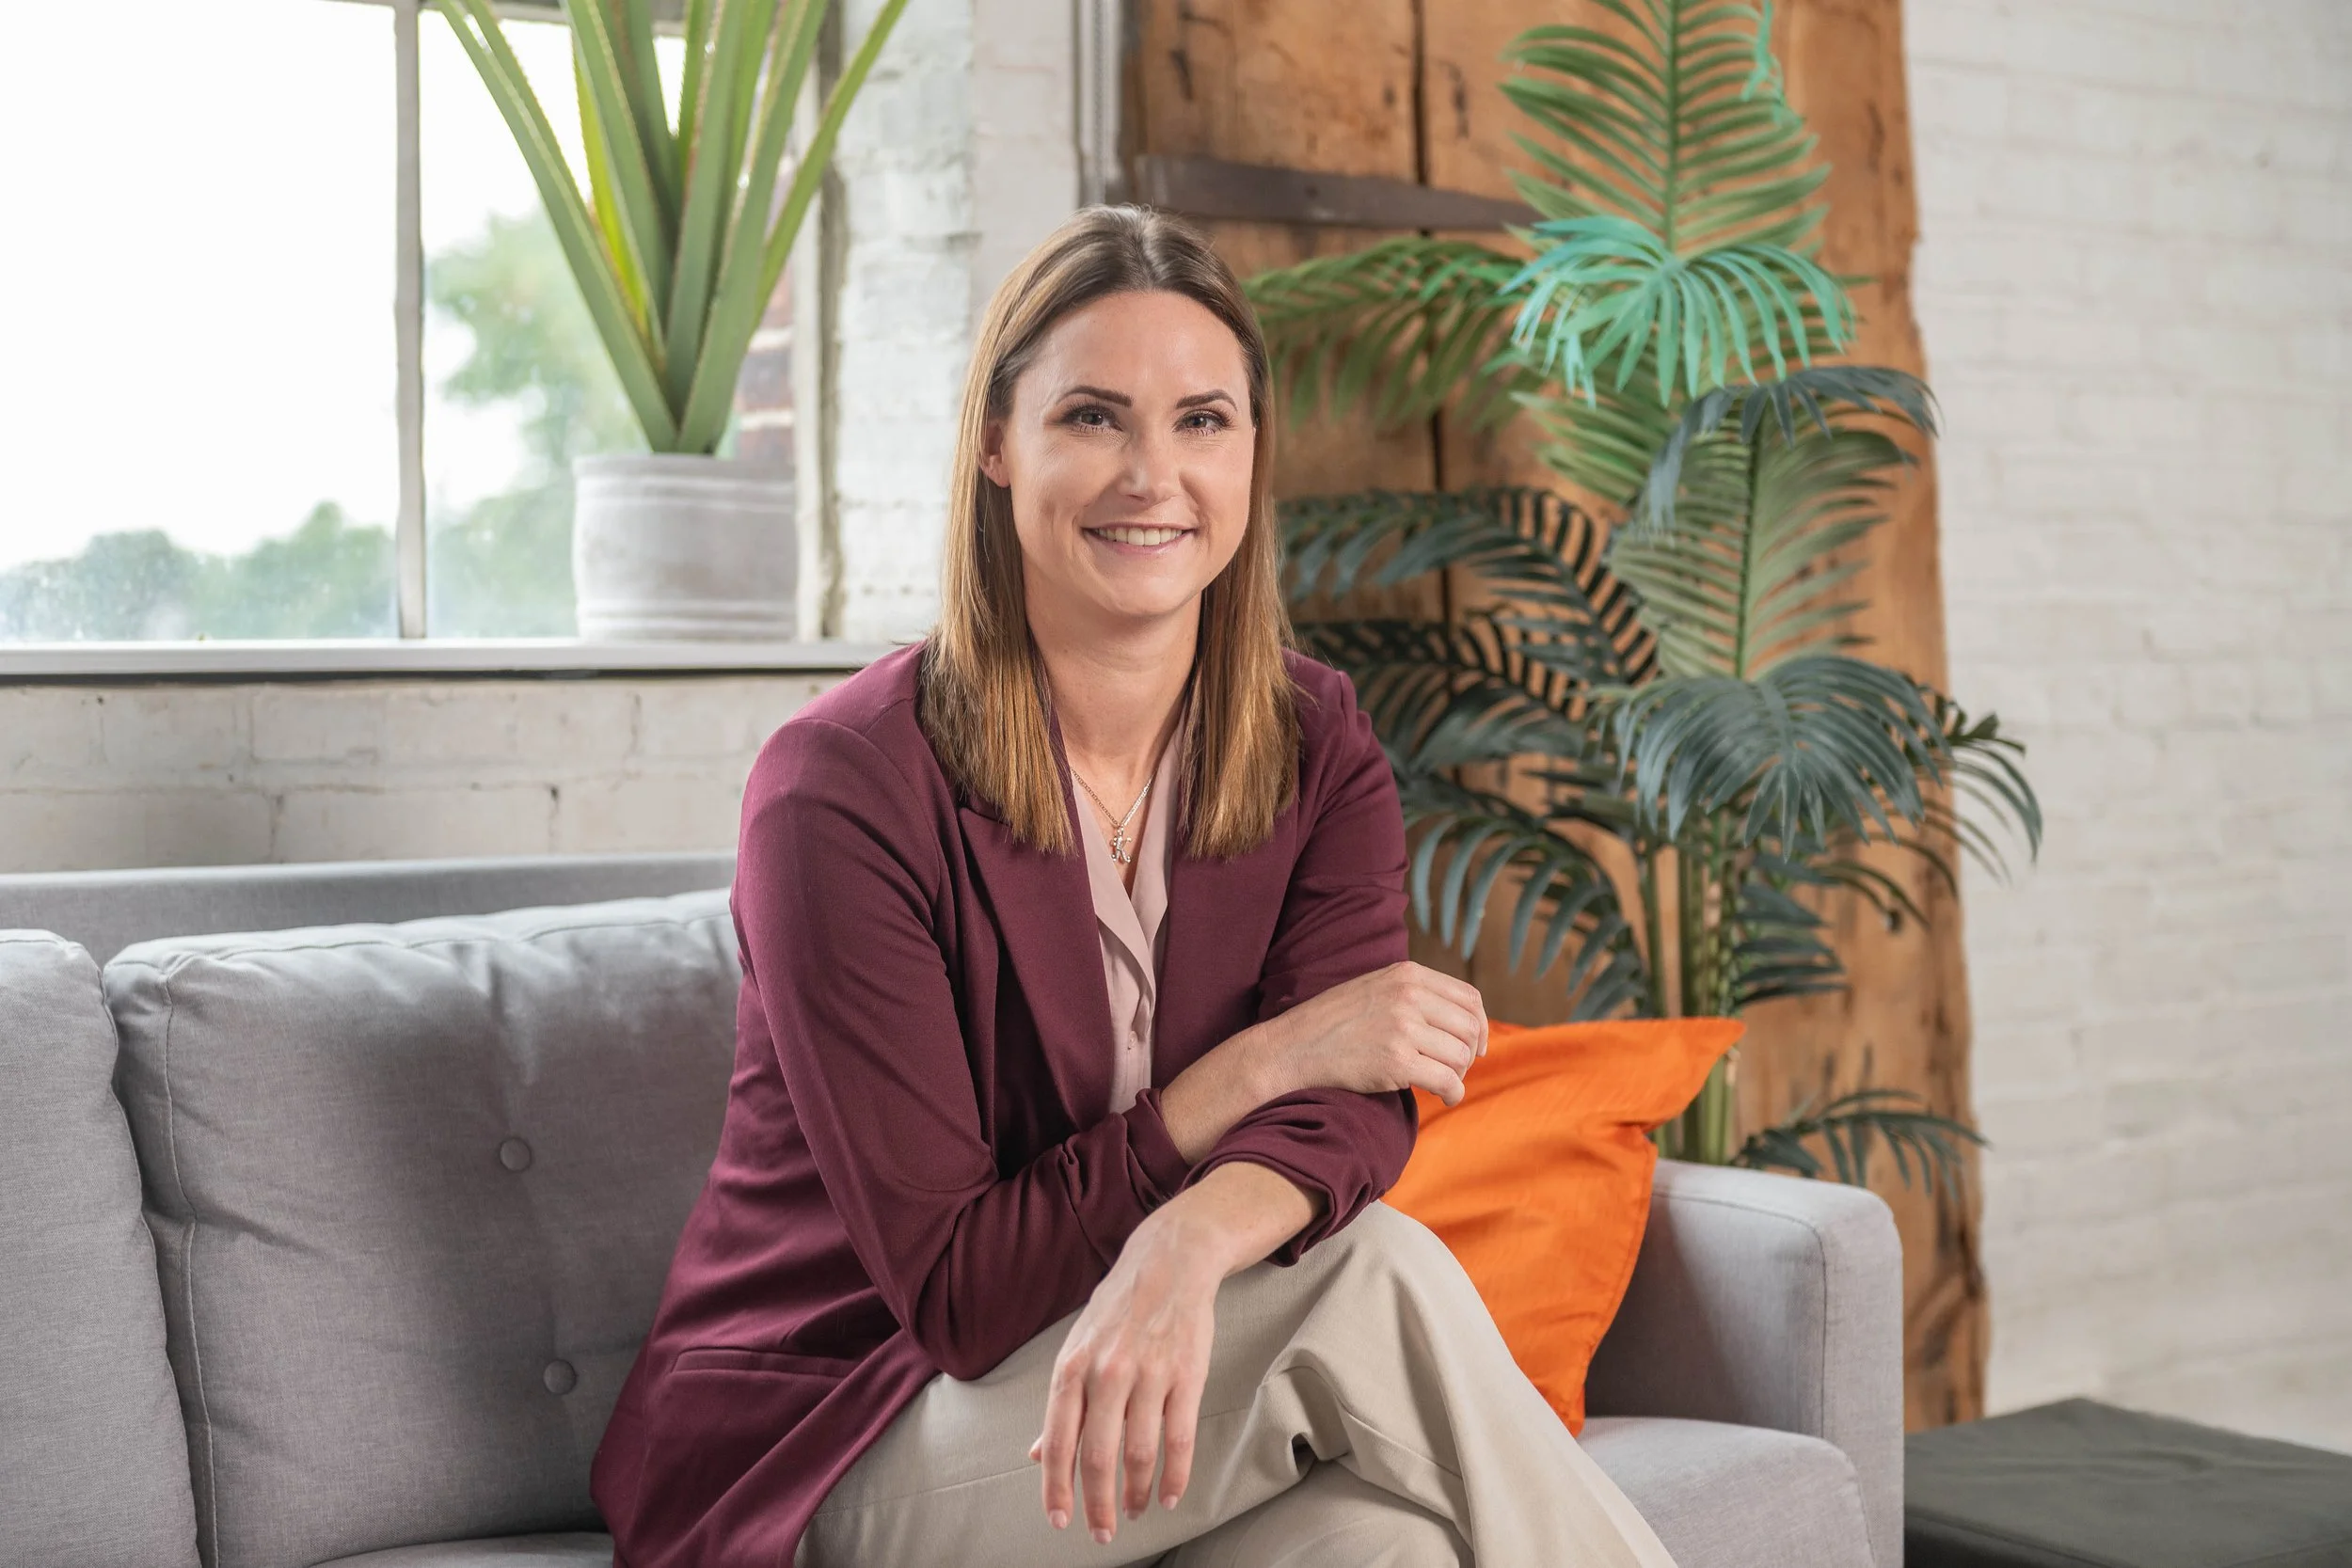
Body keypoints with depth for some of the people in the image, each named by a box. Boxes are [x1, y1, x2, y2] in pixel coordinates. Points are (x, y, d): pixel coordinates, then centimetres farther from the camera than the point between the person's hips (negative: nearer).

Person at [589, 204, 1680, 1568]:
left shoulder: (1318, 749, 1)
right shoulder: (847, 784, -16)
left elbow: (1352, 1100, -16)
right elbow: (952, 1288, -16)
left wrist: (1189, 1245, -39)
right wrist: (1259, 1061, -19)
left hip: (1133, 1389, 4)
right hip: (828, 1451, -4)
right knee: (1380, 1282, -27)